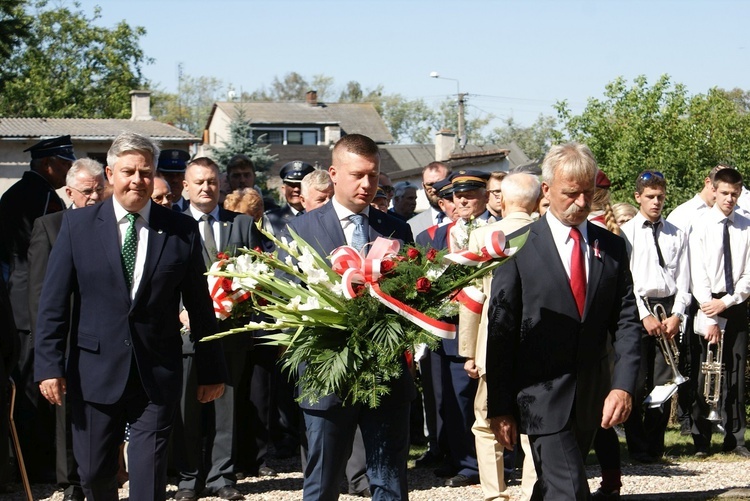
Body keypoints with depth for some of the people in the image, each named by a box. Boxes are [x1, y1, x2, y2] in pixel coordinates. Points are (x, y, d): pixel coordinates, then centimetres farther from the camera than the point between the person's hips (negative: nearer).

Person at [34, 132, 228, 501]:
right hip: (95, 371, 1)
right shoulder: (77, 225, 0)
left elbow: (199, 304, 5)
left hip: (157, 374, 0)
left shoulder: (181, 231, 1)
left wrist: (212, 370, 7)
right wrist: (49, 365, -6)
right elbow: (53, 301, 0)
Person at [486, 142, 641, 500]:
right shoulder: (519, 247, -5)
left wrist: (624, 385, -9)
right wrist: (500, 407, -6)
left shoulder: (611, 247, 7)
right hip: (542, 397, -4)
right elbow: (500, 331, -4)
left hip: (592, 399, 4)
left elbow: (626, 321, 5)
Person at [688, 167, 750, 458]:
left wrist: (726, 303, -11)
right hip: (708, 305, -2)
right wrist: (709, 317, -13)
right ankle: (701, 441, 6)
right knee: (706, 372, -1)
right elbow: (698, 275, -7)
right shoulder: (701, 226, -3)